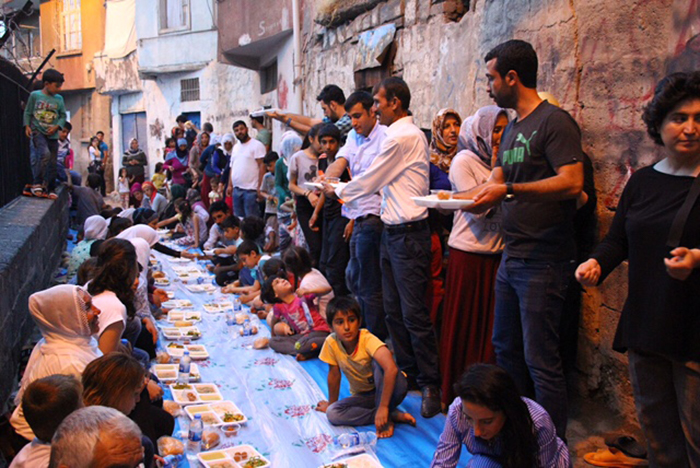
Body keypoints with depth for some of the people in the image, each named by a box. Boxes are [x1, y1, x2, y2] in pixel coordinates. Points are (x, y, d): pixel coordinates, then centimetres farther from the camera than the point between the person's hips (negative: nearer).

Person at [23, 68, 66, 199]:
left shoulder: (59, 99, 6)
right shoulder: (34, 95, 0)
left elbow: (63, 116, 9)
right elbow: (27, 112, 7)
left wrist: (56, 127, -6)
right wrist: (27, 126, -4)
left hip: (52, 134, 4)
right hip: (37, 131, -4)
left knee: (52, 163, 4)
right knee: (44, 154, -26)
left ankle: (50, 189, 14)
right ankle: (37, 183, -16)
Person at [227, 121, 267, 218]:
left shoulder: (256, 145, -5)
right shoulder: (235, 147, 18)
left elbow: (262, 166, -11)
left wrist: (260, 187, -17)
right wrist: (230, 185, 14)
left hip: (251, 189, -7)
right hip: (236, 189, 8)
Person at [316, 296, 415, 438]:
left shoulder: (367, 339, -28)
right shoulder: (331, 343, -16)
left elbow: (391, 368, -43)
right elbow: (334, 374, -1)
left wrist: (383, 407, -44)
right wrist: (331, 404, 9)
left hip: (387, 389, -5)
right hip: (363, 396, 5)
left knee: (378, 362, -33)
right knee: (332, 413, -23)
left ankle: (385, 419, -22)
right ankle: (394, 415, -17)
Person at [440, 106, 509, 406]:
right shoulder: (464, 161, -5)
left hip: (496, 252, 5)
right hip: (468, 254, -5)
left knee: (492, 326, 6)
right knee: (464, 325, 4)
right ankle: (455, 392, 18)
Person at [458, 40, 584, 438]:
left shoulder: (555, 121, -12)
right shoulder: (512, 129, 16)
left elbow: (572, 182, -23)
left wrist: (509, 190, -24)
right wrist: (453, 197, 9)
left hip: (544, 262, -10)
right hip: (512, 257, 10)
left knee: (541, 360, -2)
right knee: (505, 349, 19)